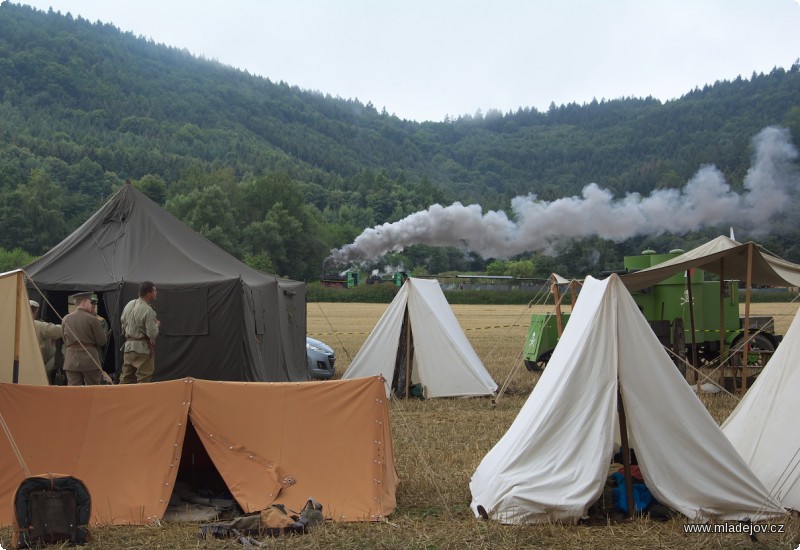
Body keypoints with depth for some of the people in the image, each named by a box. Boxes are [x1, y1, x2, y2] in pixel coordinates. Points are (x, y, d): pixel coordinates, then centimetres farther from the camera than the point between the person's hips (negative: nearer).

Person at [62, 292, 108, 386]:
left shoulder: (66, 319, 5)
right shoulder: (91, 319, -8)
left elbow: (65, 341, 13)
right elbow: (102, 341, -6)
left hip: (71, 359, 4)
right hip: (89, 359, -3)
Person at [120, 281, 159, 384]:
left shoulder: (129, 305, 4)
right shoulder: (148, 310, -19)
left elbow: (122, 320, 15)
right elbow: (152, 334, -19)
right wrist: (156, 324, 0)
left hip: (128, 346, 8)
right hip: (143, 348, -8)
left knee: (125, 378, 13)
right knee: (143, 380, -2)